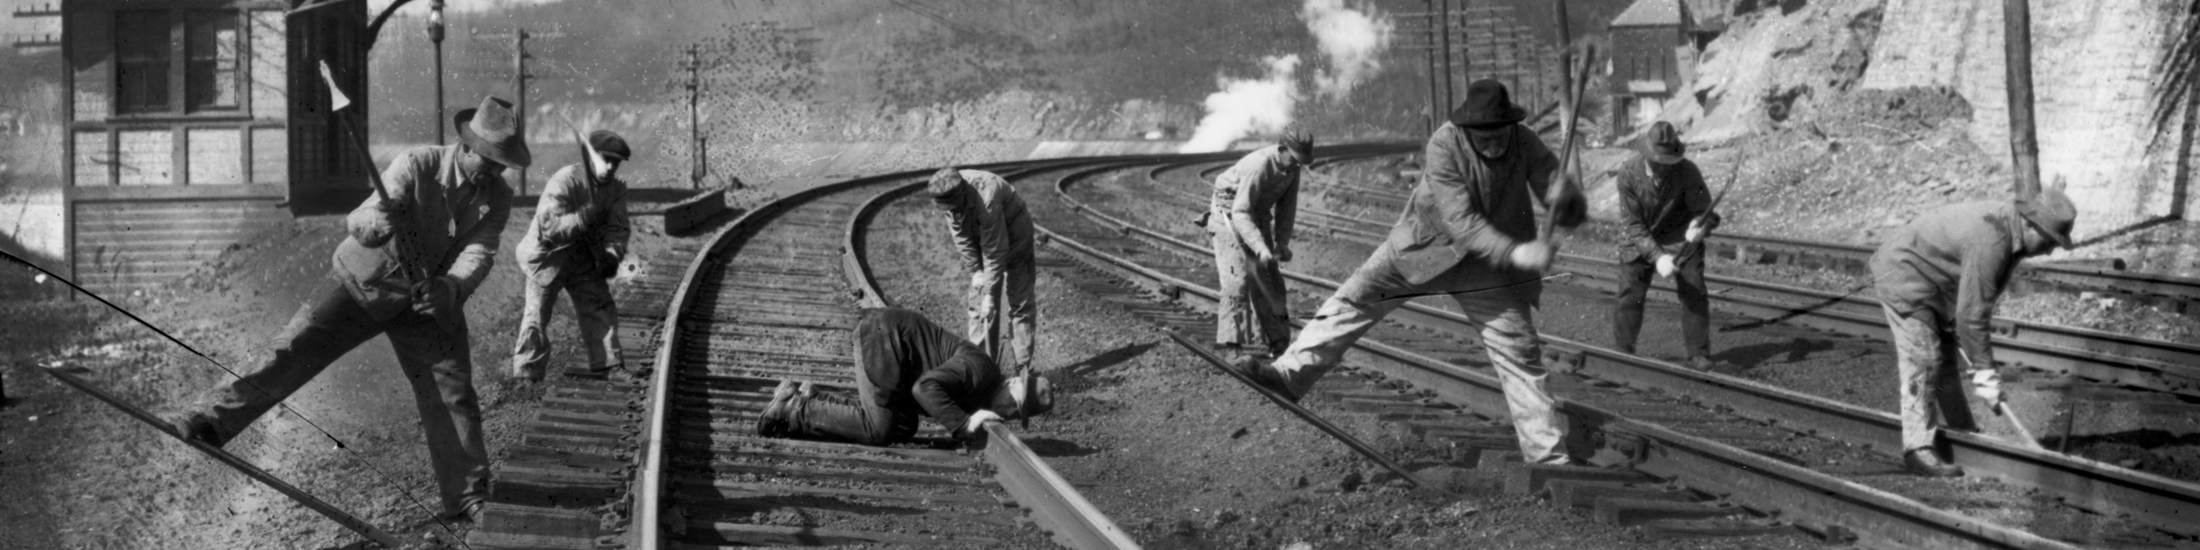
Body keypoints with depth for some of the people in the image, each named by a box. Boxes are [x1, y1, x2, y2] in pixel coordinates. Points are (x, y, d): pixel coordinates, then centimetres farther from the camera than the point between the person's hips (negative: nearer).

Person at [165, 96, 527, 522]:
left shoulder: (498, 198, -10)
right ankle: (214, 422, -9)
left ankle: (469, 499, 6)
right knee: (295, 349, -14)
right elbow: (361, 220, -29)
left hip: (427, 301, 2)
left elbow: (479, 252, -23)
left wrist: (452, 288, -45)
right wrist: (381, 222, -55)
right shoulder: (418, 165, -21)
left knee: (453, 394, -3)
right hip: (363, 282, -2)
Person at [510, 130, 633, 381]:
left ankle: (606, 368, 7)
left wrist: (612, 255, -34)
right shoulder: (564, 182, -26)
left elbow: (617, 228, -12)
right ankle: (525, 378, 1)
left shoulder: (616, 189, -6)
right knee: (535, 319, -5)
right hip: (547, 257, -6)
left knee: (601, 309, 1)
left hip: (584, 260, 6)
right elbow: (548, 228, -34)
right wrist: (586, 217, -48)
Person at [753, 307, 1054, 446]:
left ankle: (813, 400, 9)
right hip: (883, 333, -9)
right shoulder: (978, 370, -21)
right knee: (879, 430, -14)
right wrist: (963, 425, -30)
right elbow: (925, 388, -31)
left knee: (902, 429, 6)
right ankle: (793, 411, -5)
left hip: (894, 336, 9)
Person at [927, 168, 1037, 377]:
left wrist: (989, 293, -28)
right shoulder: (949, 196, -21)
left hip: (1013, 233, -6)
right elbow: (962, 237, -7)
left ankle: (1021, 369, -6)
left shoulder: (986, 197, -39)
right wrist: (975, 271, -11)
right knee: (977, 302, 4)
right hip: (981, 235, 6)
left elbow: (995, 251, -32)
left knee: (1019, 303, -7)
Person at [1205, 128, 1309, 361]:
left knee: (1269, 276, 6)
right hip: (1229, 215, -8)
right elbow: (1241, 213, -36)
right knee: (1238, 277, -17)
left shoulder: (1291, 168, -8)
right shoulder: (1259, 165, -33)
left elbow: (1287, 207, 2)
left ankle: (1276, 341, 12)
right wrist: (1261, 248, -44)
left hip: (1258, 216, 8)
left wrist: (1282, 242, -10)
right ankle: (1232, 344, -16)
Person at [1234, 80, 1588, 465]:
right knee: (1356, 297, -14)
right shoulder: (1444, 145, -25)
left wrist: (1566, 197, -45)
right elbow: (1460, 220, -31)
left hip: (1490, 262, 2)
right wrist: (1515, 252, -42)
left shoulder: (1526, 144, -14)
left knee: (1519, 352, 0)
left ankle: (1547, 452, 8)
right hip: (1427, 244, -2)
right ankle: (1291, 373, -13)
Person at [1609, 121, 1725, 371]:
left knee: (1694, 293, -5)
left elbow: (1704, 211, -15)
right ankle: (1621, 353, 13)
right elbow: (1632, 224, -20)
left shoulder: (1688, 172, -22)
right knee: (1629, 294, -1)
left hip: (1680, 238, 0)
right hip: (1639, 241, 0)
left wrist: (1700, 226, -41)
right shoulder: (1629, 173, -22)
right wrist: (1657, 256, -31)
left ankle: (1699, 355, 5)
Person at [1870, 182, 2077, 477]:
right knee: (1923, 360, -13)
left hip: (1930, 281, 11)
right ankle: (1918, 448, -11)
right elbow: (1972, 313, -28)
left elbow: (1976, 299, 11)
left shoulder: (2007, 225, 0)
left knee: (1945, 358, 17)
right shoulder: (1990, 242, -31)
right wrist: (1985, 374, -23)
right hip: (1903, 276, -11)